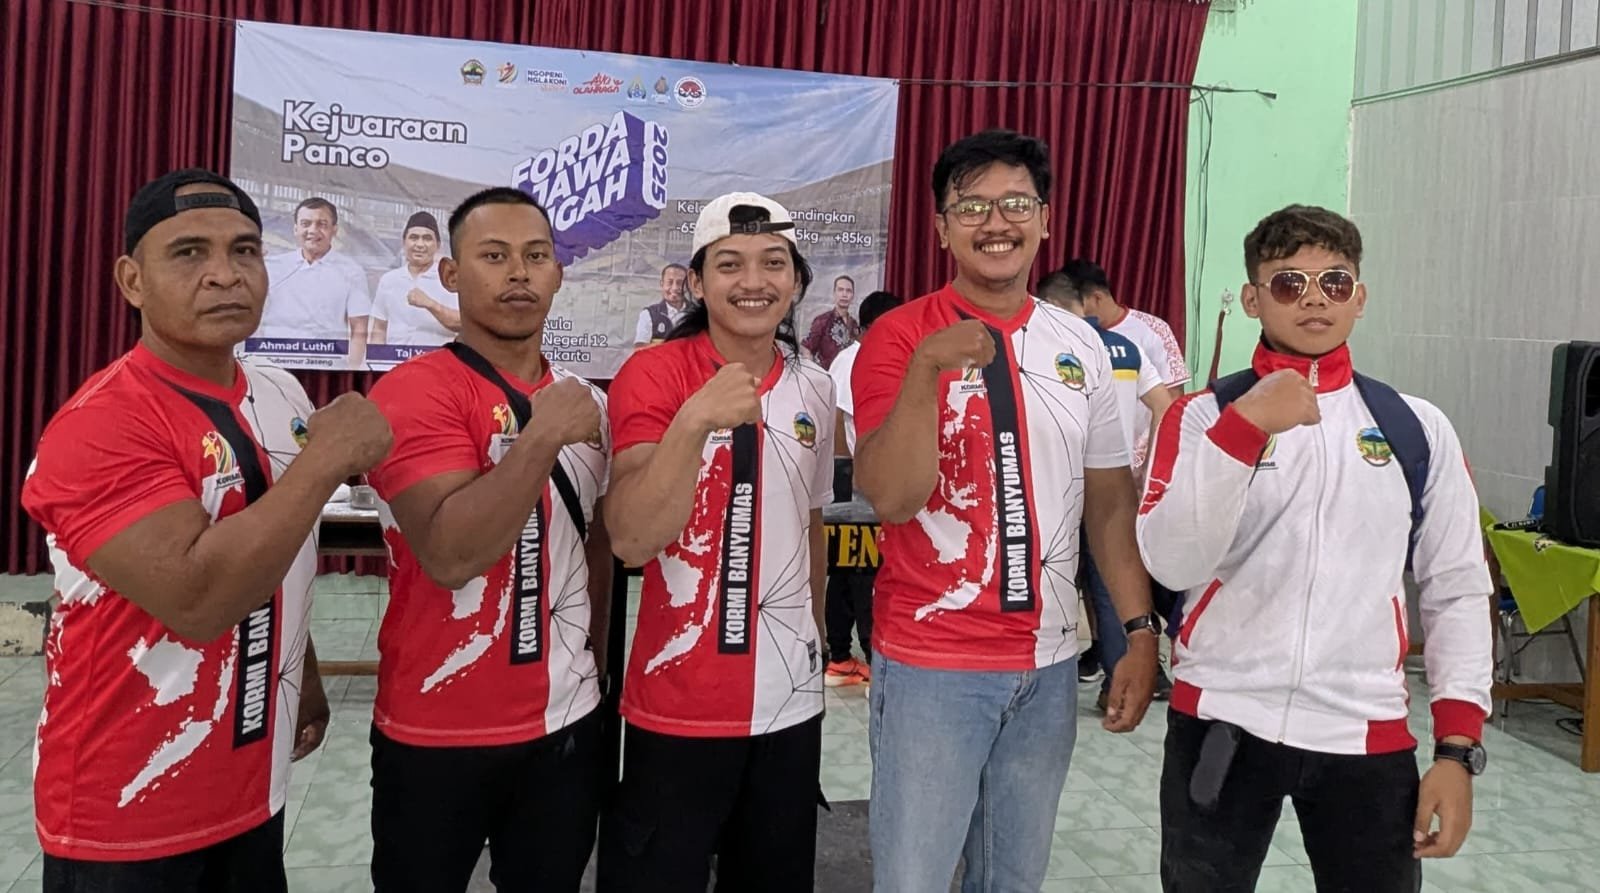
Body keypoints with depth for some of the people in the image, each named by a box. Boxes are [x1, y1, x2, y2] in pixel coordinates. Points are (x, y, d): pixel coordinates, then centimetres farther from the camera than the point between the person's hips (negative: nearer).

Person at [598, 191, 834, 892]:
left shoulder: (815, 389, 4)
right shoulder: (652, 375, -11)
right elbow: (631, 540, -22)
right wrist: (694, 420, -33)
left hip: (791, 697, 5)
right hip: (678, 701, -4)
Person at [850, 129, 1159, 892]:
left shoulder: (1080, 343, 5)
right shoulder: (900, 336, -9)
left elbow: (1110, 499, 10)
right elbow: (890, 498, -19)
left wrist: (1139, 630, 5)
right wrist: (927, 368, -30)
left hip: (1047, 661, 5)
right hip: (931, 662, -4)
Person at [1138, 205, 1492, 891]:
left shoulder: (1419, 429, 4)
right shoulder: (1204, 416, -2)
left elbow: (1458, 590, 6)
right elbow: (1172, 564, -15)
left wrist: (1458, 748, 0)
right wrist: (1246, 425, -22)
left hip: (1367, 732, 2)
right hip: (1222, 721, -1)